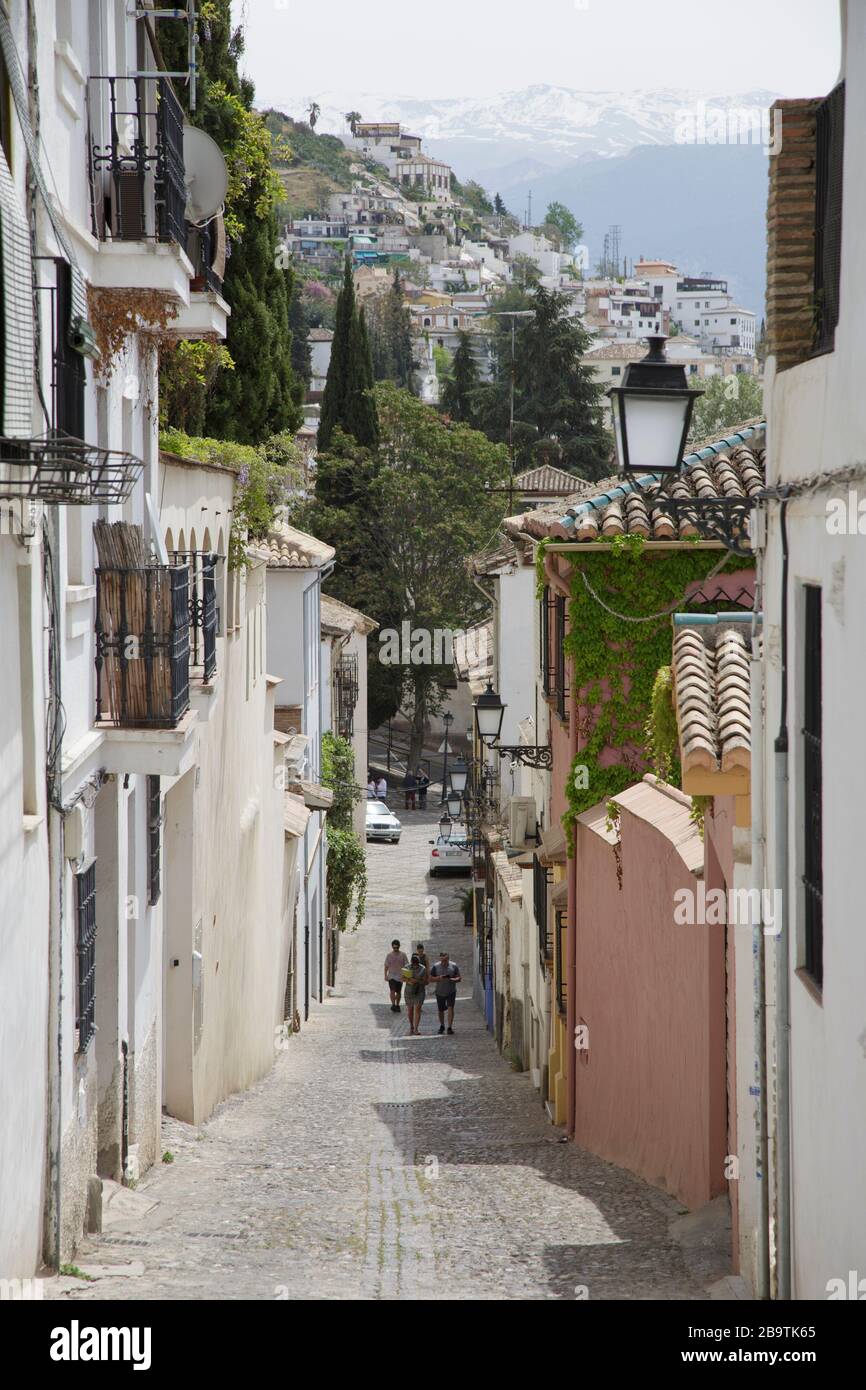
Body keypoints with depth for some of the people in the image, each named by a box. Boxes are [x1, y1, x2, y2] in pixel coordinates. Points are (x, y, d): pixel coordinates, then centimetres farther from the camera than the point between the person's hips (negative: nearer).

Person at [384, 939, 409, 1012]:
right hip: (391, 976, -1)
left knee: (398, 992, 9)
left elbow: (406, 965, 3)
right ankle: (393, 1005, -18)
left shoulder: (403, 955, -1)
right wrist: (385, 975, -1)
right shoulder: (389, 955, -1)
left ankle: (397, 1005, 23)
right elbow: (386, 966, 5)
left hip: (400, 977, 1)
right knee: (392, 991, -16)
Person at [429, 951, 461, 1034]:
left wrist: (452, 979, -22)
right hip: (440, 992, 2)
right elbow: (431, 978, 1)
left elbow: (459, 978, -1)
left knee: (450, 1008, -14)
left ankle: (450, 1027, -12)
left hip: (451, 991, -2)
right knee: (441, 1010, 11)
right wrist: (439, 978, -17)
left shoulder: (454, 966, -3)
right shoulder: (436, 966, -2)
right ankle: (442, 1026, 32)